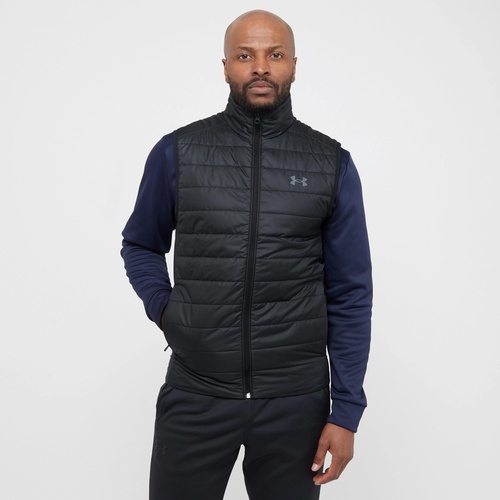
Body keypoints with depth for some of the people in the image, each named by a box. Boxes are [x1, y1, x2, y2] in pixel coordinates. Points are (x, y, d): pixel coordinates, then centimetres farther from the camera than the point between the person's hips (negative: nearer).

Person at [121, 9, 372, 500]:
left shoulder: (332, 164, 0)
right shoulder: (177, 152, 0)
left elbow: (350, 293, 1)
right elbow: (140, 246, 16)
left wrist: (346, 412, -2)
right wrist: (163, 309, -2)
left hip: (295, 402, 0)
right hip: (195, 395, 0)